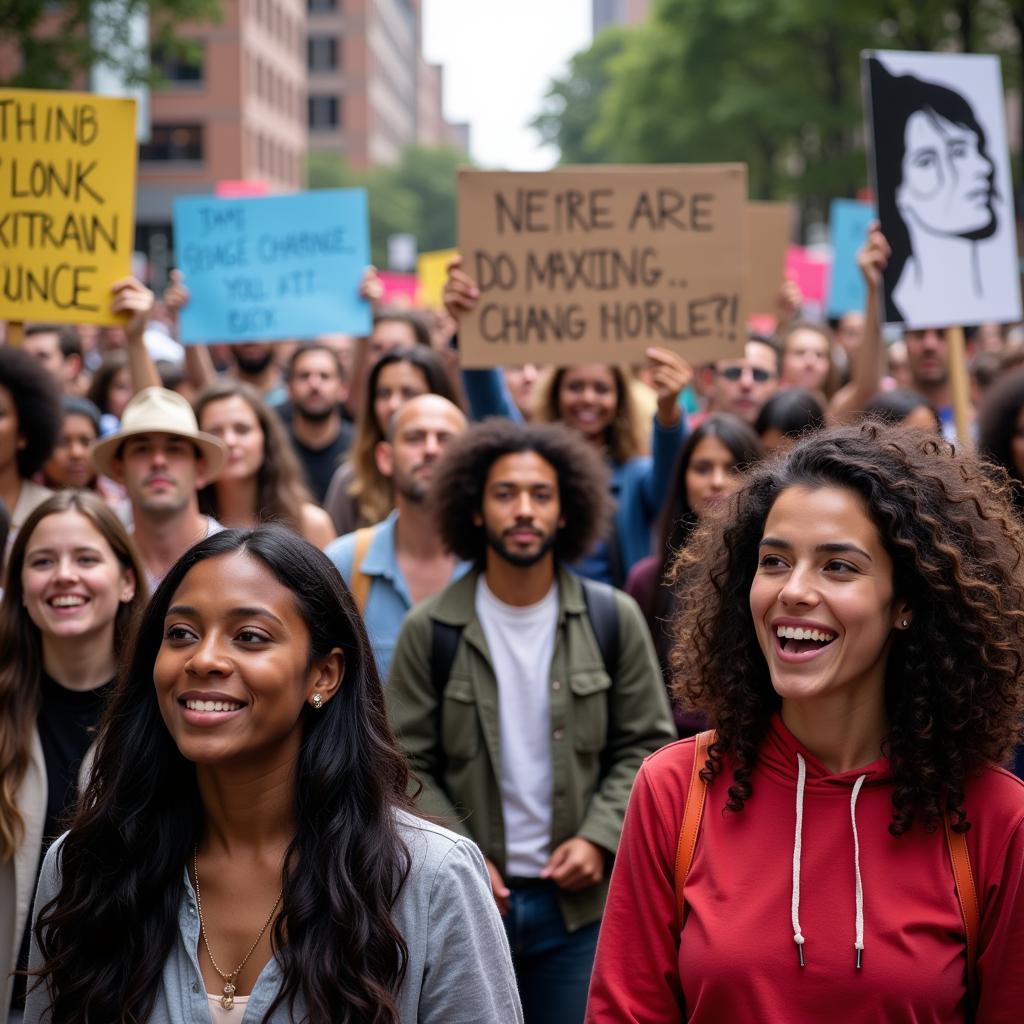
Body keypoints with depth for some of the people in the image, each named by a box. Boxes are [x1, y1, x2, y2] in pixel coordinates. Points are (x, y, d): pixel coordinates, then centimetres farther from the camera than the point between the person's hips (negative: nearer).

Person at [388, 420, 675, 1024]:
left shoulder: (614, 620, 1)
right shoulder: (431, 630, -3)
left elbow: (647, 743, 3)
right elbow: (406, 763, -1)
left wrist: (600, 837, -9)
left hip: (579, 900, 1)